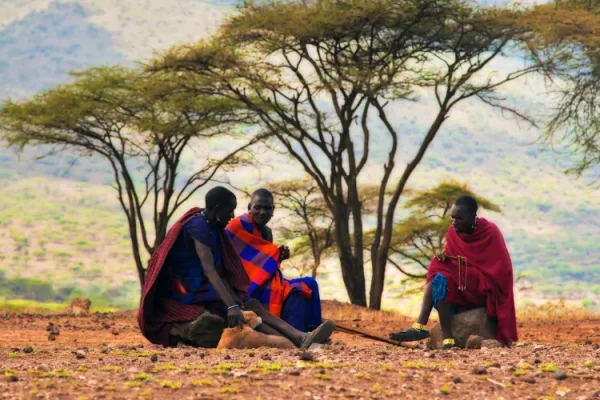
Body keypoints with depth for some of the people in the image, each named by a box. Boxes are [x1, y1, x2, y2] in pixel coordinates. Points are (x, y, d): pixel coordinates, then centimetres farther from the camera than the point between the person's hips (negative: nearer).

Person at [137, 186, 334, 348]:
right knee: (244, 312, -25)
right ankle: (294, 342, -40)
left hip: (206, 291, 9)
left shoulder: (213, 228, 12)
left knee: (253, 306, -10)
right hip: (189, 295, -9)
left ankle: (300, 338, -28)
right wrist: (231, 305, -39)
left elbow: (219, 271, 9)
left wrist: (233, 297, -9)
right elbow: (209, 269, -30)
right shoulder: (198, 226, -19)